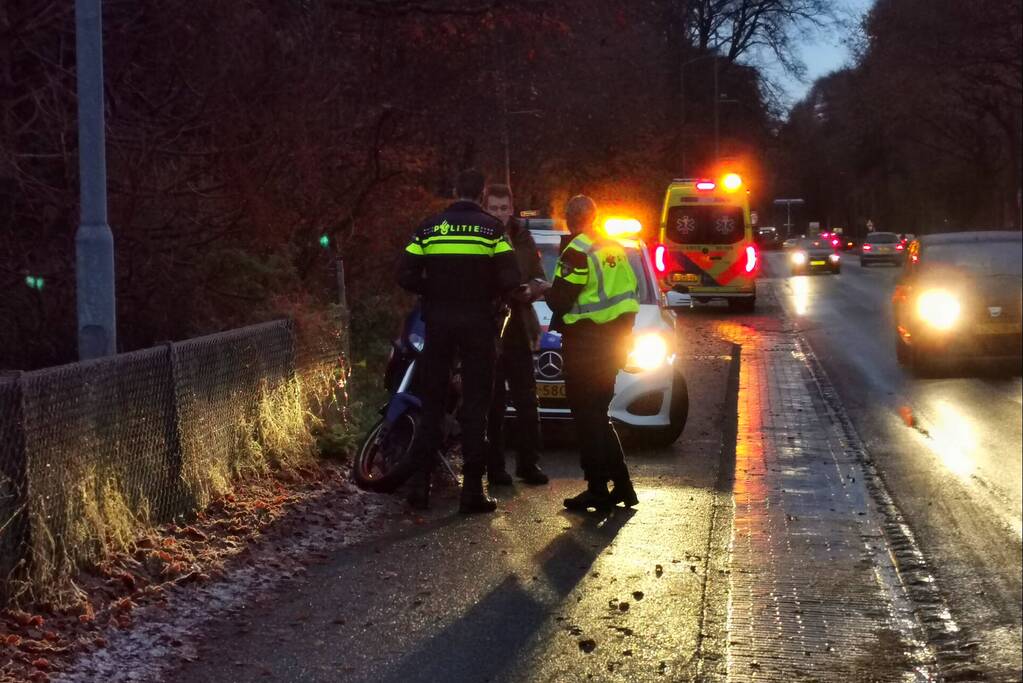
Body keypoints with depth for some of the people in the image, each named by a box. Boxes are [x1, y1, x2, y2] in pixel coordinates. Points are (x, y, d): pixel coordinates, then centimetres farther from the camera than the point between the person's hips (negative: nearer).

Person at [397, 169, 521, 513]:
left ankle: (421, 482, 7)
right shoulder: (492, 228, -3)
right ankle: (472, 487, -1)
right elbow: (509, 278, -10)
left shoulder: (429, 227, 3)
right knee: (475, 404, 2)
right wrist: (490, 294, 9)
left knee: (432, 401, 10)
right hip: (477, 322, -2)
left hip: (438, 320, 2)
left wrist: (433, 291, 13)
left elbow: (406, 275, -2)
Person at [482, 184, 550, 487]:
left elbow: (540, 279, 11)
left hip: (518, 328, 4)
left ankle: (529, 462, 15)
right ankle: (494, 467, 7)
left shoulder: (522, 239, 9)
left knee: (526, 400, 6)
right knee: (492, 403, 0)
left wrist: (529, 289, -10)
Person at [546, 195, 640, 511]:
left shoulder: (577, 252, -16)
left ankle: (598, 490, 0)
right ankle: (621, 485, 17)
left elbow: (559, 300, -18)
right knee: (599, 416, 17)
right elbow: (630, 293, 14)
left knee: (588, 417, -2)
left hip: (585, 343, -8)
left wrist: (548, 293, 4)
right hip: (614, 341, 8)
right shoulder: (616, 248, 11)